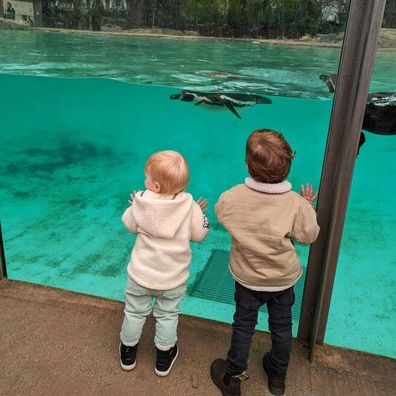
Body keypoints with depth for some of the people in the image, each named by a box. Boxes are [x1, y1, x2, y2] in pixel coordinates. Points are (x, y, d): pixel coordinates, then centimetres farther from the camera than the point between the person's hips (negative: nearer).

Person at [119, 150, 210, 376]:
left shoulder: (141, 203, -19)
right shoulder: (189, 207, -22)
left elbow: (130, 225, -1)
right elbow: (200, 234, -9)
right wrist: (200, 213, 6)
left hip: (140, 274, 1)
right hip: (173, 278, 0)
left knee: (135, 312, 22)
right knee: (167, 315, 20)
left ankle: (128, 352, 42)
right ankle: (164, 358, 37)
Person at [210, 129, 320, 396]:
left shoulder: (231, 198, -26)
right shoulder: (297, 205, -29)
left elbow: (220, 215, -3)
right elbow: (309, 236, -12)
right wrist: (310, 207, 3)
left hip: (247, 277, 0)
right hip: (284, 279, 1)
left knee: (243, 326, 20)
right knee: (282, 327, 23)